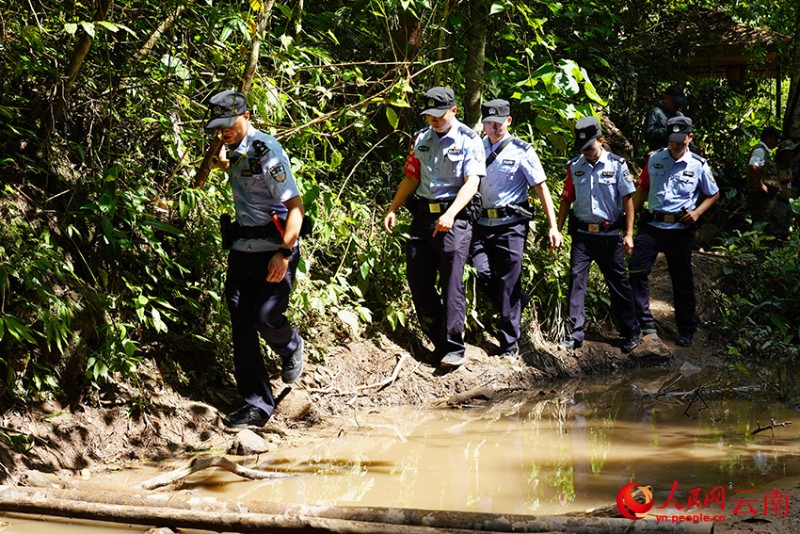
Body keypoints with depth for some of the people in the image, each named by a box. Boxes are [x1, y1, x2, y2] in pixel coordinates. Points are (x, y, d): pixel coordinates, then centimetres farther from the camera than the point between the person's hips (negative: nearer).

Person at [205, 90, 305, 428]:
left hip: (274, 249, -8)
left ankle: (291, 348, 26)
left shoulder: (267, 152, -17)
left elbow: (295, 206, -21)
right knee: (241, 325, 1)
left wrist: (284, 253, -25)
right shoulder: (234, 152, 10)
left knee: (266, 318, -13)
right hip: (242, 247, 8)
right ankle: (257, 404, 7)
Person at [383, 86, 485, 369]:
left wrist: (450, 214, -27)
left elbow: (472, 182, -14)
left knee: (452, 283, -7)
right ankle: (438, 341, 17)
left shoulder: (468, 141, -4)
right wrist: (393, 209, 6)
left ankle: (453, 348, -4)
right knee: (417, 280, 5)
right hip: (422, 215, 6)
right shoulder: (421, 139, 13)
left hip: (454, 218, -6)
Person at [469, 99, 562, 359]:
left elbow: (541, 188, -2)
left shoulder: (521, 151, -2)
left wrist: (553, 227, -8)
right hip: (482, 222, 4)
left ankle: (510, 345, 7)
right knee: (482, 272, -11)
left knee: (509, 284, -2)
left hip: (511, 224, -4)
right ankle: (508, 309, 19)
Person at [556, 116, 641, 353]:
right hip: (582, 233, 2)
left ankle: (632, 332, 19)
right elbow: (567, 200, 11)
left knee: (618, 283, 6)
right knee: (576, 279, -6)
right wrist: (557, 231, 6)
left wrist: (629, 234, -7)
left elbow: (628, 200, -3)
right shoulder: (574, 166, 5)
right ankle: (575, 333, -1)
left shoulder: (617, 165, -3)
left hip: (609, 235, -2)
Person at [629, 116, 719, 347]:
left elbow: (714, 194, 11)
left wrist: (697, 212, -5)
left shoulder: (698, 165, 0)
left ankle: (686, 330, 20)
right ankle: (644, 322, 2)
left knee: (682, 280, 7)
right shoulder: (655, 159, 5)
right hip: (651, 225, 2)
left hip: (680, 229, -2)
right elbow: (643, 189, 15)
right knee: (636, 270, -10)